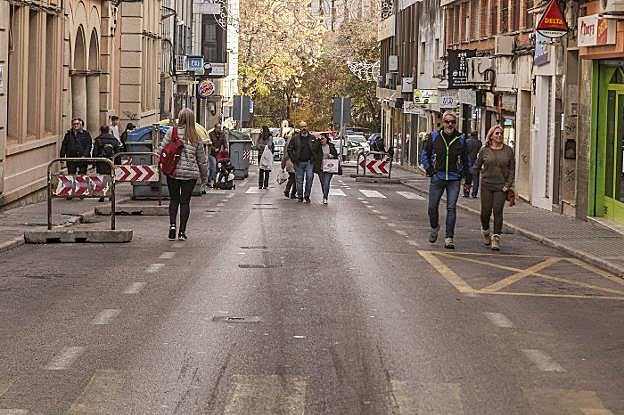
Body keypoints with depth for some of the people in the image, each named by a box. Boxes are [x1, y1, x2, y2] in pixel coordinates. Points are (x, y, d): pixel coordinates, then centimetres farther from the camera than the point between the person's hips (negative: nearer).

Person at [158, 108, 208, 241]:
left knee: (174, 199, 13)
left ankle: (172, 225, -3)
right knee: (185, 201, 6)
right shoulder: (195, 136, 2)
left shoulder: (172, 131, -5)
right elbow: (202, 158, 7)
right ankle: (182, 232, 5)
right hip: (190, 173, 1)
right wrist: (204, 177, 17)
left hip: (173, 171, -1)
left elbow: (161, 150, -7)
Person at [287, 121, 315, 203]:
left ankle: (307, 196, 0)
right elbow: (289, 149, 8)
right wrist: (293, 159, 0)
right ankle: (300, 196, 15)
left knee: (309, 178, -12)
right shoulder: (295, 138, 3)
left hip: (309, 162, 0)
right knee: (299, 180, 4)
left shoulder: (312, 138, 6)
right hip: (299, 162, 0)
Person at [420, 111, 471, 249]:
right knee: (433, 207, 2)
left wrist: (467, 178, 10)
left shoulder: (460, 139, 5)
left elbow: (465, 160, 14)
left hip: (454, 179, 0)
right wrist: (429, 169, 0)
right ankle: (434, 227, 32)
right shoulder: (434, 137, 2)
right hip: (437, 177, 0)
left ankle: (449, 238, -2)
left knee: (451, 208, -5)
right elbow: (425, 154, 12)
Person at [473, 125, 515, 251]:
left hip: (501, 186, 0)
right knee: (485, 211, 1)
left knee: (498, 211, -8)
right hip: (486, 185, 0)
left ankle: (496, 238, -3)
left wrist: (508, 185, -3)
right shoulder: (484, 150, 3)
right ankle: (485, 231, 28)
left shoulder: (508, 150, 4)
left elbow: (512, 169, 5)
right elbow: (476, 167, 13)